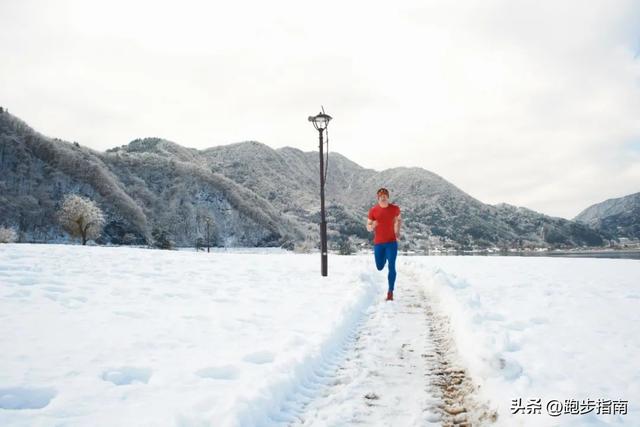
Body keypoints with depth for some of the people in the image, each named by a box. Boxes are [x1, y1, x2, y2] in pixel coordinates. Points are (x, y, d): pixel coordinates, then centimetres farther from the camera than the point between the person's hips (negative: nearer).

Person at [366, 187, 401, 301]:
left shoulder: (395, 208, -3)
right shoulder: (373, 210, -7)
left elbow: (399, 219, 17)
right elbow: (368, 227, -1)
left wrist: (397, 231, 2)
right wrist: (372, 226, -25)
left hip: (391, 242, -1)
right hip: (378, 243, 1)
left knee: (391, 267, -10)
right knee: (380, 267, 15)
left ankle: (390, 292, -2)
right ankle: (384, 258, 52)